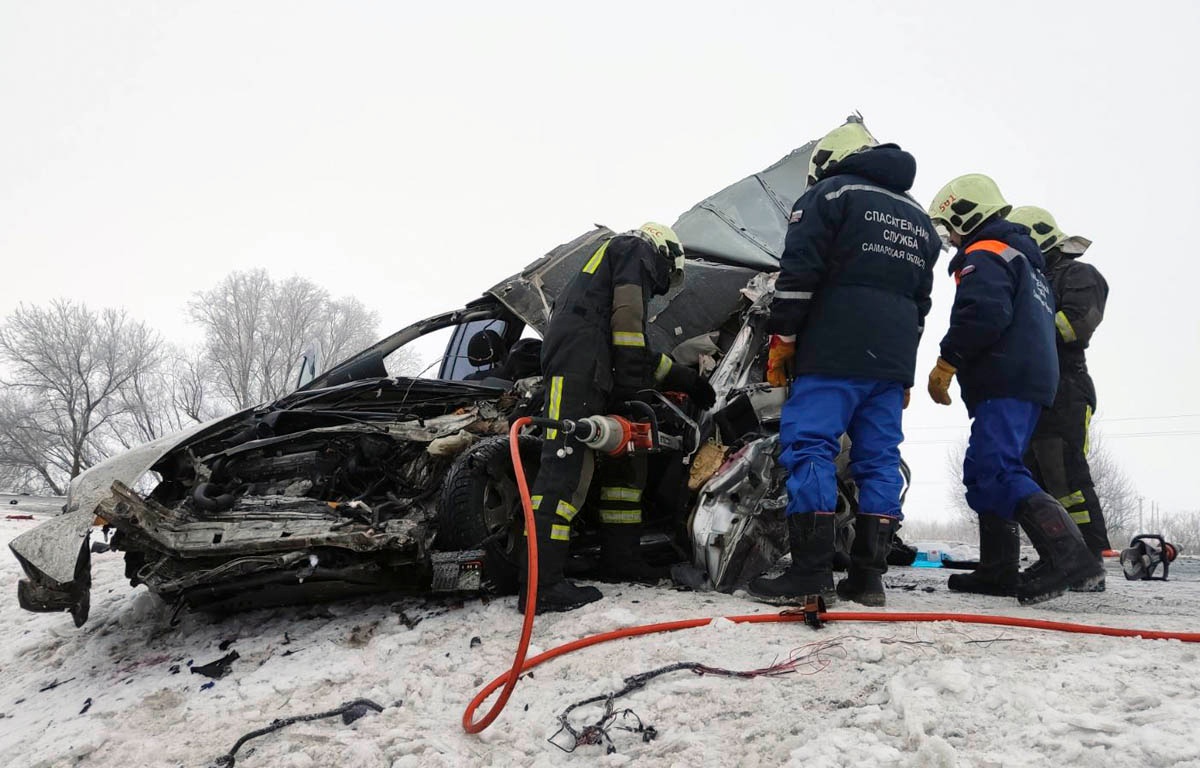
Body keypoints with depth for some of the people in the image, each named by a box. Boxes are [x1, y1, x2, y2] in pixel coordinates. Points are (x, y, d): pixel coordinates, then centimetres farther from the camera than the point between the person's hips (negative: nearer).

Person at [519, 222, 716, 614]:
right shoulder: (638, 249, 11)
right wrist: (631, 379, -10)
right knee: (567, 465, -18)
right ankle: (541, 584, -24)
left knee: (626, 453, 16)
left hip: (593, 372, 10)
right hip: (578, 364, -10)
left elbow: (640, 356, 35)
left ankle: (620, 555, 21)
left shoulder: (611, 257, 38)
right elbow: (626, 315, -8)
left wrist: (689, 380, 37)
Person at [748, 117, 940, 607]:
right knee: (879, 458, 6)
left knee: (809, 448, -9)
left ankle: (811, 572, -16)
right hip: (893, 359, 7)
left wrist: (780, 341, -4)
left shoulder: (829, 193, 2)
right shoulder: (918, 218, 25)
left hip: (834, 352, -7)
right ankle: (869, 575, 5)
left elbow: (798, 274, -9)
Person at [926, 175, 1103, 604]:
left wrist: (945, 365, -14)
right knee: (984, 473, 13)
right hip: (1032, 378, 11)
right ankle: (999, 569, 13)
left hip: (1004, 383, -11)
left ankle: (1065, 553, -31)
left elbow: (982, 314, -22)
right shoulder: (1024, 256, 28)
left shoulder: (984, 254, -5)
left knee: (995, 473, -20)